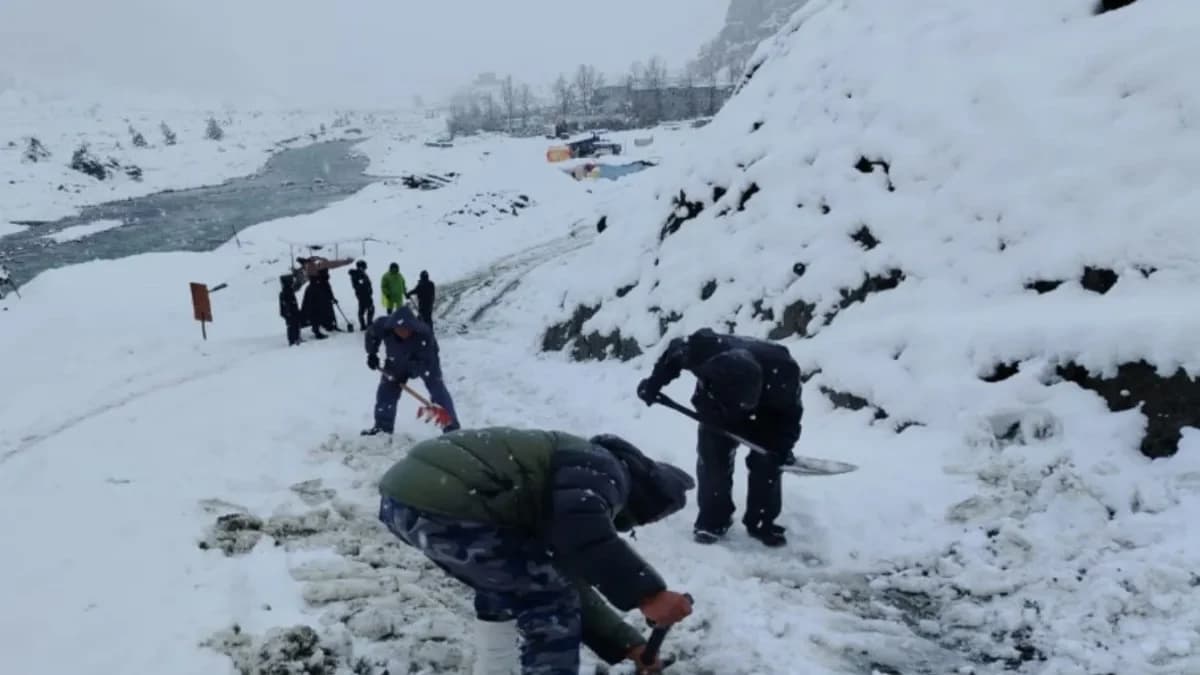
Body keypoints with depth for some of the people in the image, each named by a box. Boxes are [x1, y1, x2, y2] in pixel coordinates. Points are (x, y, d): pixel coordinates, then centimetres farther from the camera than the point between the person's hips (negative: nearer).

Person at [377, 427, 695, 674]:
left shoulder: (566, 482, 30)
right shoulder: (601, 468, 2)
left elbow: (570, 585, 35)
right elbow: (582, 530, -22)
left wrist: (630, 645, 38)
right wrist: (647, 593, -19)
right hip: (440, 505, -11)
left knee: (505, 580, 33)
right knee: (551, 603, 3)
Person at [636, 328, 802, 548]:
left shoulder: (781, 371, -43)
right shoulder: (703, 352, -44)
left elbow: (790, 410, -21)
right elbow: (674, 352, -18)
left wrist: (783, 446, -27)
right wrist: (653, 384, -13)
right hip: (716, 410, 1)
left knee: (767, 463, -6)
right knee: (712, 461, -4)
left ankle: (762, 522, 10)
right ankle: (712, 519, 11)